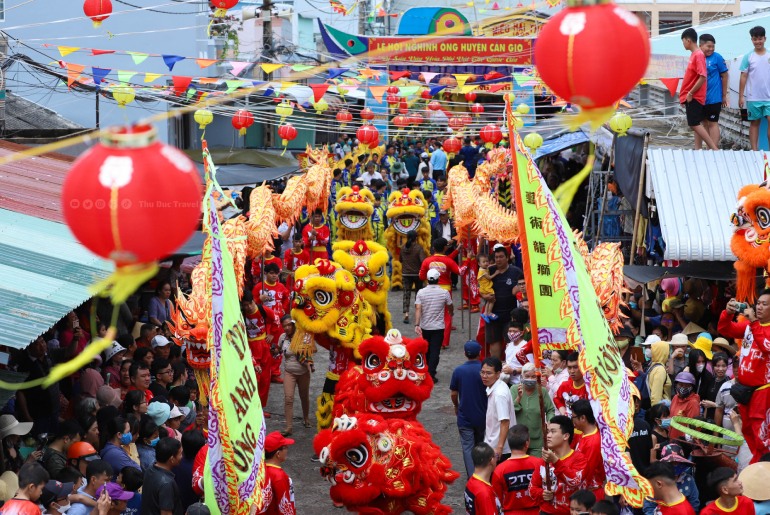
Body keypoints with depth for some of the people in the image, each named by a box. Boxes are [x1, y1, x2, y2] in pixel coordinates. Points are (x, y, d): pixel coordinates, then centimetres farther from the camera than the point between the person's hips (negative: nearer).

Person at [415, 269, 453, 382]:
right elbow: (450, 307, 7)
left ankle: (429, 370, 34)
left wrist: (417, 325, -21)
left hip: (425, 327, 2)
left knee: (427, 350, 19)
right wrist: (451, 313, 30)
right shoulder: (444, 293, -9)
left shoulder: (421, 292, -8)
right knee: (435, 351, -2)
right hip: (438, 327, -2)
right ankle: (431, 374, -13)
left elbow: (418, 309, -17)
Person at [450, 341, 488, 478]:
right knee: (481, 445, 20)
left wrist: (456, 406, 18)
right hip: (482, 415, 1)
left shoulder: (458, 371, -11)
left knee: (468, 447, 4)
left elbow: (453, 393, -2)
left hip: (464, 416, -1)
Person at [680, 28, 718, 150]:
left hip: (694, 97, -9)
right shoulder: (694, 54, 11)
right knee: (695, 124, 9)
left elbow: (702, 77, -23)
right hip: (691, 97, 9)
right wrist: (684, 95, 18)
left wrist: (690, 93, -18)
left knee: (694, 124, -10)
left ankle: (714, 149, -12)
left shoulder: (698, 55, -17)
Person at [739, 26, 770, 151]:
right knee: (755, 123, 6)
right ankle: (754, 150, 9)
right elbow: (743, 77, 1)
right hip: (753, 98, -1)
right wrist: (741, 96, -2)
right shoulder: (748, 57, 1)